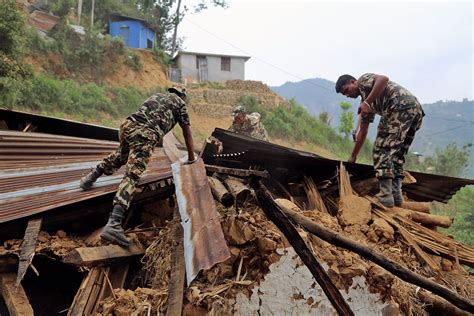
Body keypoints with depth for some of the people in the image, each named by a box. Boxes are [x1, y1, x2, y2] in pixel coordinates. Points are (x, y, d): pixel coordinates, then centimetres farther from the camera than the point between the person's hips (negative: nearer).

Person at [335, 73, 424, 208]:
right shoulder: (366, 104, 34)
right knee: (397, 152, 15)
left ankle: (385, 195, -11)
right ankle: (396, 194, 9)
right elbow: (362, 132, 37)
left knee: (382, 149, -8)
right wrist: (353, 156, 40)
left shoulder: (364, 80, 13)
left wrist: (367, 102, -12)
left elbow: (383, 79, -11)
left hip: (401, 105, -9)